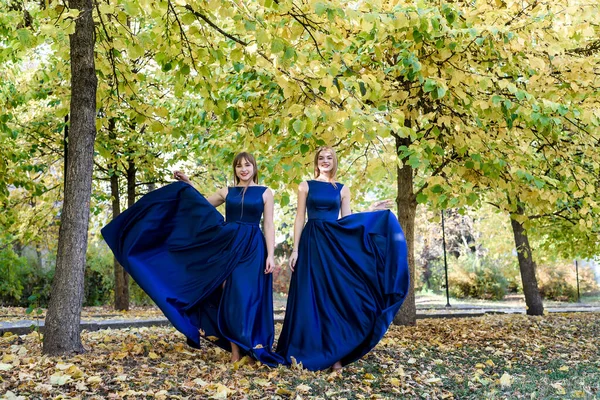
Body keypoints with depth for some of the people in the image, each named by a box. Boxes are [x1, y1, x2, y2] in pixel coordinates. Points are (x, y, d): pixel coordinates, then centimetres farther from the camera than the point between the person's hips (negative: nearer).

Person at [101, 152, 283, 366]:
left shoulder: (265, 192, 4)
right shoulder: (227, 192, 13)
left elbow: (269, 225, 0)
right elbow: (201, 204, 25)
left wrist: (270, 255, -8)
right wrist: (188, 184, 15)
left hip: (252, 249, -3)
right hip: (227, 246, 4)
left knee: (246, 298, -6)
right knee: (229, 298, 0)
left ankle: (248, 350, 2)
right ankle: (235, 352, 5)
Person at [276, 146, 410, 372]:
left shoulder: (343, 190, 12)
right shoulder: (305, 186, 7)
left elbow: (348, 221, 7)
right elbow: (300, 218, 3)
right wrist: (295, 249, -5)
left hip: (335, 245, 2)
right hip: (311, 243, -1)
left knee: (335, 297, 0)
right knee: (309, 298, -2)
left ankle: (335, 354, 6)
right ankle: (303, 352, 6)